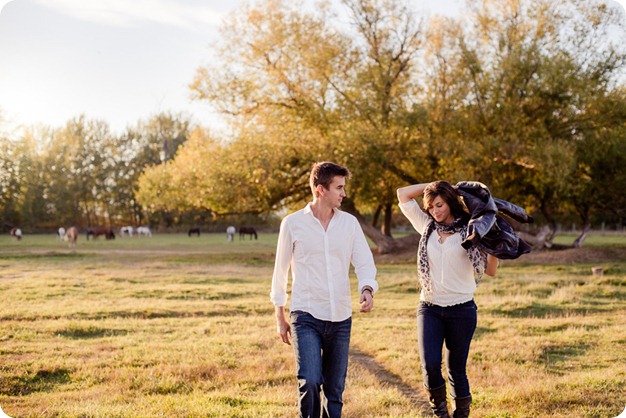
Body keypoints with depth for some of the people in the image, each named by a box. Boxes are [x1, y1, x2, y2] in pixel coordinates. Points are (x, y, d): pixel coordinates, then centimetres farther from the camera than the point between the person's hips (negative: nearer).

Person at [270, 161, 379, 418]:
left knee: (335, 389, 9)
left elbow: (364, 262, 4)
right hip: (306, 317, -3)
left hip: (341, 319, 3)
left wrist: (367, 289, -18)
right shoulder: (293, 223, -1)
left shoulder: (349, 223, 7)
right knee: (310, 382, -19)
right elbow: (280, 271, 6)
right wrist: (280, 317, 7)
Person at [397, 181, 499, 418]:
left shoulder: (469, 232, -1)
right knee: (430, 365, -11)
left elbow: (490, 270, -3)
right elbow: (403, 194, 13)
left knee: (456, 369, 5)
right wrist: (433, 185, 9)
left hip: (462, 310, -2)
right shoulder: (427, 226, 9)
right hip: (429, 307, 2)